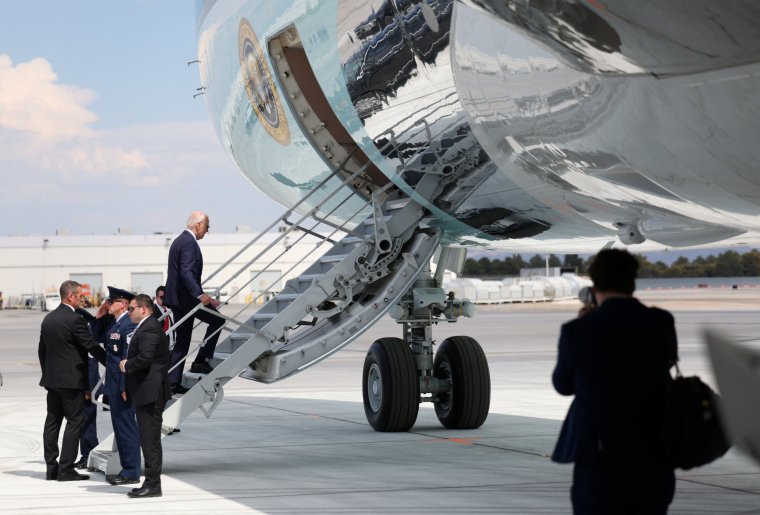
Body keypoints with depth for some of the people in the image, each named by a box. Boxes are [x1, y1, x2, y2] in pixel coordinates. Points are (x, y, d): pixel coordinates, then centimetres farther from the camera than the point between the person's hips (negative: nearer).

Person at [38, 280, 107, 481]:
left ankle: (51, 467, 12)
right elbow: (92, 346, -12)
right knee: (74, 421, -3)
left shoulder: (48, 318, 10)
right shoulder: (75, 320, -15)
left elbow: (42, 350, 16)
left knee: (52, 421, 10)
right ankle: (66, 469, -6)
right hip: (71, 379, -8)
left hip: (52, 379, 8)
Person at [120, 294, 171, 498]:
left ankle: (153, 484, -5)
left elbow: (145, 358, -26)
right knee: (149, 440, 13)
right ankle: (151, 482, 18)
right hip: (147, 392, 11)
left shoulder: (149, 329, -16)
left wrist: (127, 365, -10)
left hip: (150, 392, -11)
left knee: (150, 440, -7)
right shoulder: (147, 327, 17)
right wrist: (128, 364, 6)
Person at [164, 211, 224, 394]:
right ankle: (200, 361, -2)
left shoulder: (179, 240, 19)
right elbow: (186, 272, -25)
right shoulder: (189, 242, -14)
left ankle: (173, 382, 9)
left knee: (182, 341, 11)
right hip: (186, 297, -10)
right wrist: (200, 295, -31)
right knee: (217, 320, 1)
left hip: (177, 297, 10)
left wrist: (202, 296, 23)